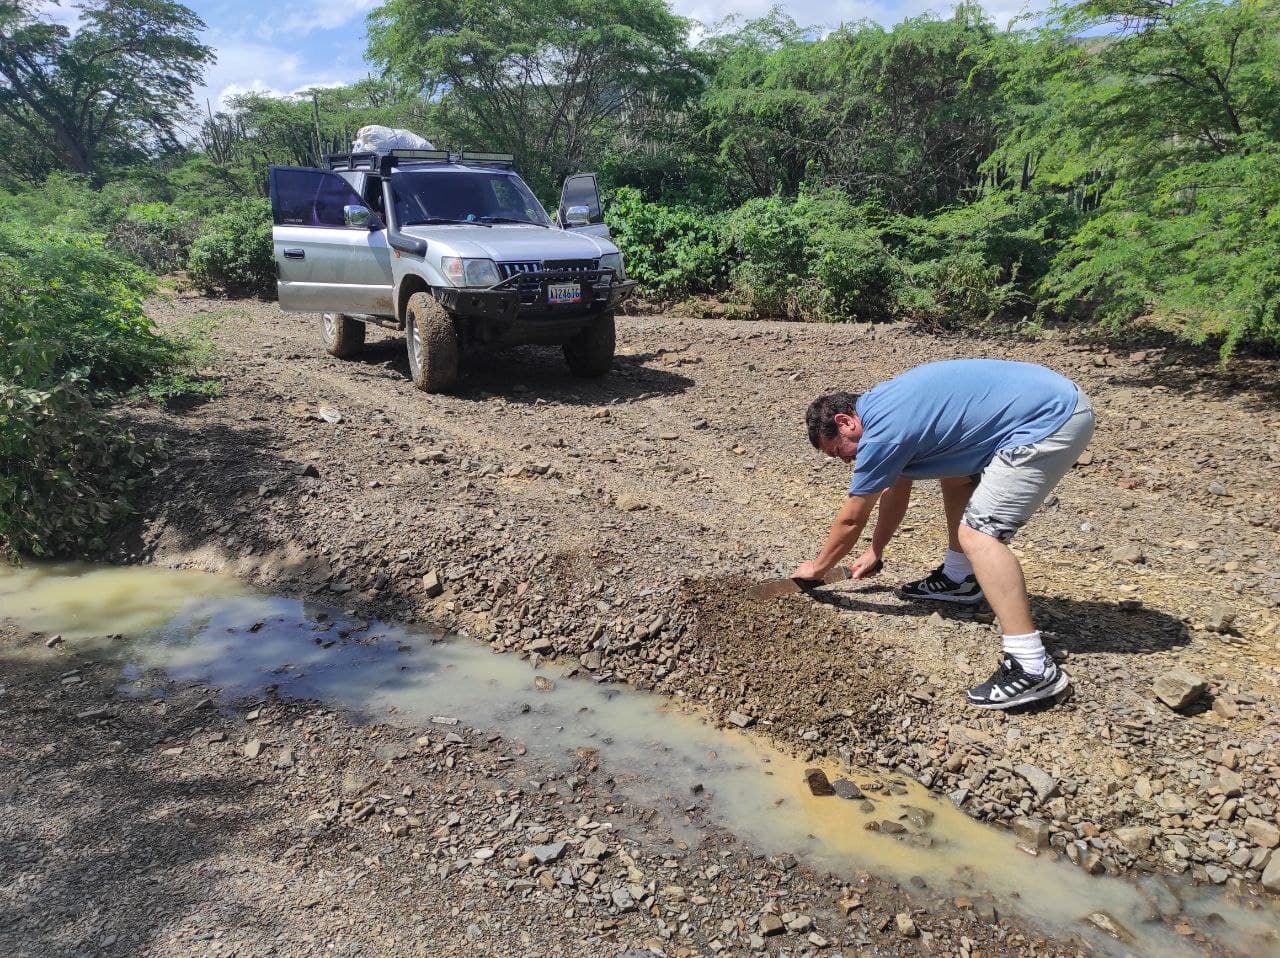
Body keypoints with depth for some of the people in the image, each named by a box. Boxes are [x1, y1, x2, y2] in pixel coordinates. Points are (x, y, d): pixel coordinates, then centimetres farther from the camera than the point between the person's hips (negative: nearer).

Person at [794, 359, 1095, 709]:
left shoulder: (883, 430, -15)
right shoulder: (886, 407, 13)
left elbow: (852, 520, -3)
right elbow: (896, 488, 27)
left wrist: (818, 567, 13)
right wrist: (875, 552, 35)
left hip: (1052, 418, -11)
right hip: (1052, 397, 11)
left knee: (979, 531, -16)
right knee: (954, 470, 25)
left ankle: (1032, 667, -19)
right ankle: (958, 579, 37)